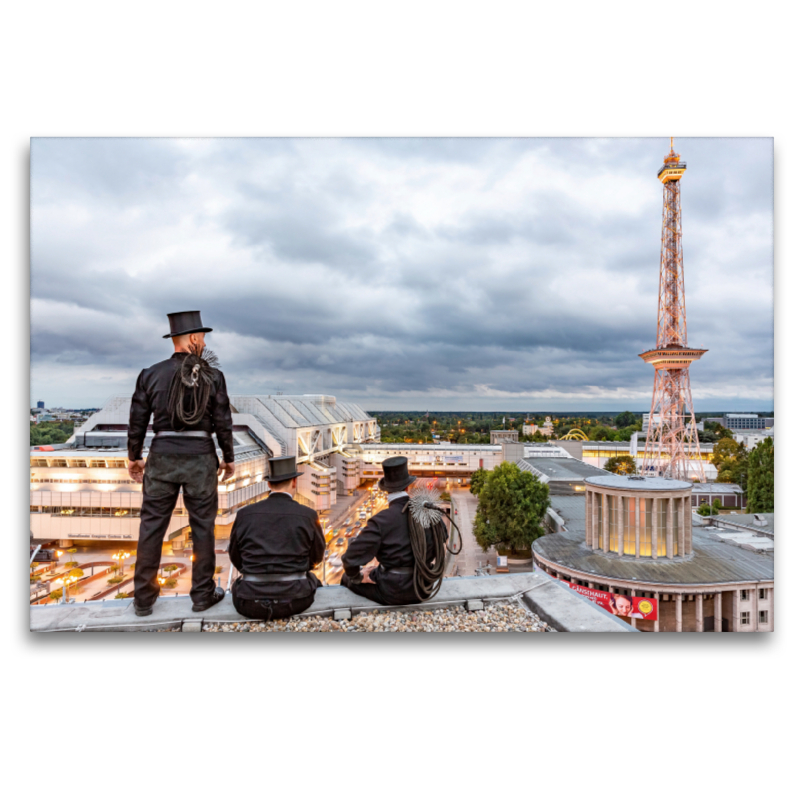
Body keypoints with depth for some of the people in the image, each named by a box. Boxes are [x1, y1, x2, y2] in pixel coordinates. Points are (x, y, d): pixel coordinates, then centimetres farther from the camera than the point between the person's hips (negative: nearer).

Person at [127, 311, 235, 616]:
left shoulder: (150, 374, 0)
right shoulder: (213, 376, -5)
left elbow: (137, 422, 4)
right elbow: (223, 423, -4)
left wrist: (133, 458, 16)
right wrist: (228, 458, 9)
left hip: (162, 456, 2)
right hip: (200, 457, -2)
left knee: (151, 526, 13)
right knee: (202, 527, 10)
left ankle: (143, 599, 23)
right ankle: (202, 594, 21)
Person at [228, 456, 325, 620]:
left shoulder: (245, 514, -3)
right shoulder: (308, 515, -7)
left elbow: (236, 558, 11)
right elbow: (316, 556, 10)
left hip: (251, 605, 1)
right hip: (294, 601, 0)